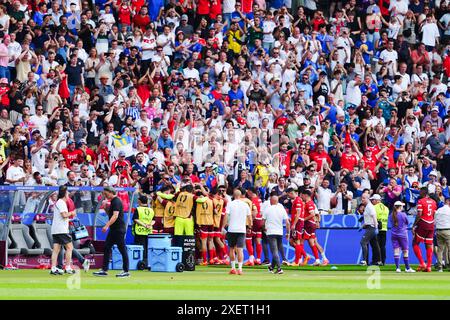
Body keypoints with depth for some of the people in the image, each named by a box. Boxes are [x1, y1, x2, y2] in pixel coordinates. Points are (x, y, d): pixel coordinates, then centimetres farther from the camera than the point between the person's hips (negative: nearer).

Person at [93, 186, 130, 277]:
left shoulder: (116, 202, -15)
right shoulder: (112, 201, 15)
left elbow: (115, 216, -25)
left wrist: (106, 226, -30)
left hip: (119, 230, -10)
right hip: (113, 229, 10)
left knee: (122, 249, -4)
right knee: (107, 248, 7)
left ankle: (126, 271, 1)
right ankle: (104, 270, 9)